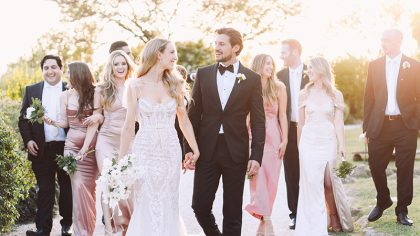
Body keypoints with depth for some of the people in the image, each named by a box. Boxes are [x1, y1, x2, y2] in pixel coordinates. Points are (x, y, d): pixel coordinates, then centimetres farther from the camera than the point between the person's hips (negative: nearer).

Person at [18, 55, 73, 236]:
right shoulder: (31, 90, 8)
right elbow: (23, 118, 8)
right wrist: (28, 140, -5)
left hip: (66, 147, -1)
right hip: (41, 149, 1)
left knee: (67, 187, 10)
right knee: (44, 189, 2)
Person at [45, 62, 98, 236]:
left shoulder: (93, 94, -1)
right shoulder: (65, 95, 5)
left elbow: (95, 121, -7)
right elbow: (64, 122, 7)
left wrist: (85, 147, -15)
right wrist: (51, 121, -15)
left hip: (91, 145, -1)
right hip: (72, 145, 1)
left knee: (88, 187, 2)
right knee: (78, 186, -7)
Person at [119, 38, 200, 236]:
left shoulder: (174, 84, 6)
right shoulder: (135, 85, -3)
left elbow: (184, 122, 12)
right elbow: (129, 126, -2)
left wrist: (196, 150, 12)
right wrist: (121, 160, -3)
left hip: (170, 152, 3)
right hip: (145, 152, -2)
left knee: (168, 207, 6)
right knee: (146, 208, 1)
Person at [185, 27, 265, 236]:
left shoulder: (252, 78, 1)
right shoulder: (203, 74, 6)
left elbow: (258, 121, 0)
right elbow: (193, 114, 6)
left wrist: (256, 156, -6)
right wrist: (189, 149, -1)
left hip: (236, 151, -1)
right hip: (207, 150, 1)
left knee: (233, 211, 6)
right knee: (200, 205, 2)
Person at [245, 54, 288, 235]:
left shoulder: (279, 87, 4)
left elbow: (282, 115, 3)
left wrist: (284, 140, -3)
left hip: (273, 137, 1)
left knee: (271, 179, 1)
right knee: (258, 178, -8)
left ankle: (263, 221, 11)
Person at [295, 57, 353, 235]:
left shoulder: (335, 95, 4)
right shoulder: (304, 94, 6)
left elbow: (338, 123, 1)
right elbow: (300, 123, 11)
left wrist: (341, 145, -7)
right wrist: (299, 146, 12)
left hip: (329, 141, -1)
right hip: (309, 141, 1)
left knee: (328, 182, -2)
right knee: (312, 183, -2)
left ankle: (335, 218, 19)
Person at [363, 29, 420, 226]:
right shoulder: (374, 65, 8)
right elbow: (369, 97, 8)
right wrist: (367, 126, 4)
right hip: (379, 126, 2)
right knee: (376, 166, 4)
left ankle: (402, 210, 18)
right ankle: (383, 201, 29)